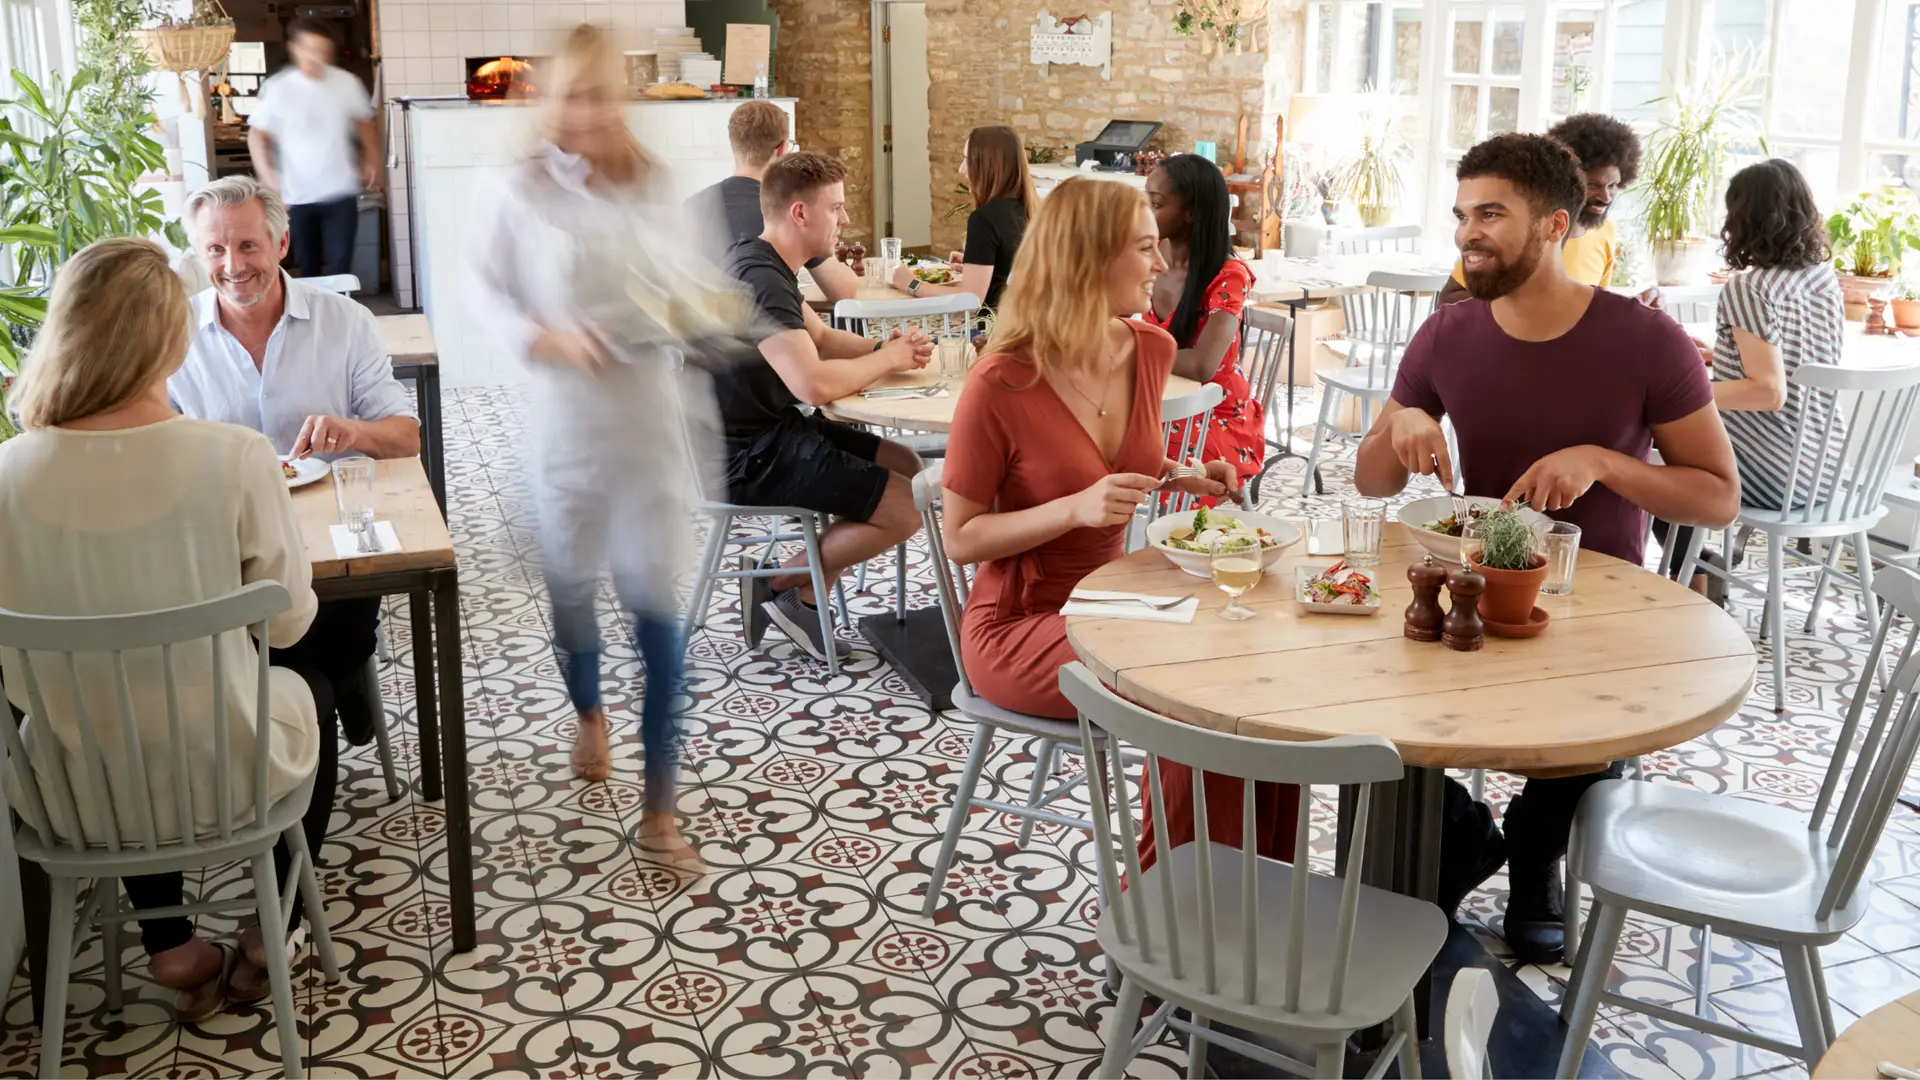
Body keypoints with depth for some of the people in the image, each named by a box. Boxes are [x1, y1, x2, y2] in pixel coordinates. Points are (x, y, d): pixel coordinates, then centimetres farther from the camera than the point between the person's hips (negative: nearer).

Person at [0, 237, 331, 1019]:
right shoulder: (235, 458, -23)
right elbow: (289, 623, -9)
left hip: (80, 794, 2)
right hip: (224, 780, -2)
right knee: (310, 690, 32)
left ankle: (171, 949, 34)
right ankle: (270, 934, 35)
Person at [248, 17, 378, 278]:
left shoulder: (347, 83, -2)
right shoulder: (278, 88, -8)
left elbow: (364, 122, 15)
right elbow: (257, 135, -1)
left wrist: (371, 159, 2)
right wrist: (269, 178, -14)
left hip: (341, 192, 0)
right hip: (299, 196, 0)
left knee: (340, 264, -7)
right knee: (308, 266, 12)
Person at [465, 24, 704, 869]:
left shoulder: (651, 187, 3)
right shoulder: (524, 192, -4)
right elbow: (489, 293, 0)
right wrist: (547, 338, -17)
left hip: (649, 411, 1)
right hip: (568, 413, 0)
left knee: (654, 600, -5)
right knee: (571, 582, 16)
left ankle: (660, 807, 3)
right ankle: (588, 714, 49)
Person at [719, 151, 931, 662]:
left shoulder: (760, 261, 10)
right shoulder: (761, 281, -23)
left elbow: (821, 338, 19)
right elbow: (814, 384, -34)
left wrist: (885, 348, -1)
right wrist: (888, 358, -15)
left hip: (768, 430, 11)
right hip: (749, 457, -11)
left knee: (907, 466, 13)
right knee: (906, 506, -13)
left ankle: (804, 588, 11)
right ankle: (785, 584, 4)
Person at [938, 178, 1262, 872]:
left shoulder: (1152, 351, 1)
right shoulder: (1001, 385, -19)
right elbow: (959, 538, -13)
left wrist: (1183, 477, -1)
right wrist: (1076, 508, -26)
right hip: (1019, 626, -6)